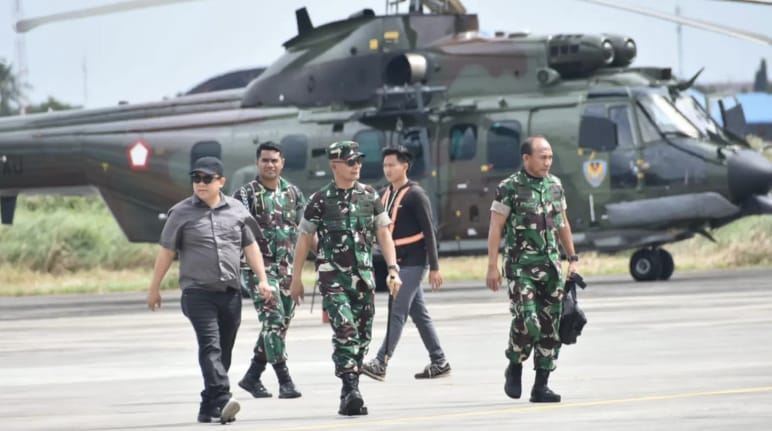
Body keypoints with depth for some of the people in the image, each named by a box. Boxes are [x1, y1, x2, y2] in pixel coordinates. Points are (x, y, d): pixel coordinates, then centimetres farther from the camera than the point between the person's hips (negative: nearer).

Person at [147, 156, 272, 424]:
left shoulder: (236, 210, 10)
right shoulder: (182, 213, 2)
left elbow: (250, 247, 15)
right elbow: (167, 252, 5)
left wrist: (262, 279, 6)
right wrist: (154, 289, 6)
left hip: (230, 292, 4)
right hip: (198, 292, -4)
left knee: (224, 352, 7)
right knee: (210, 346, -19)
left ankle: (209, 408, 16)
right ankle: (222, 400, -31)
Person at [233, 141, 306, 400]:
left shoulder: (293, 193, 10)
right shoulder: (246, 194, -5)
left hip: (288, 268, 6)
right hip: (260, 266, -6)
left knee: (280, 325, 8)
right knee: (273, 320, -14)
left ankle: (252, 377, 20)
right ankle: (285, 381, -13)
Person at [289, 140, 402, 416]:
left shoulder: (370, 196, 7)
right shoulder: (320, 201, -2)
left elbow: (384, 234, 9)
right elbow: (304, 239, 5)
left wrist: (393, 269, -2)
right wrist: (296, 279, 5)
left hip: (363, 276, 4)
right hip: (333, 277, -4)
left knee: (362, 336, 6)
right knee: (345, 331, -18)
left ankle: (349, 393, 16)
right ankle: (351, 390, -23)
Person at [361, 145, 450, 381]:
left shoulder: (415, 195, -9)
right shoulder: (386, 195, 12)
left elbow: (429, 232, -11)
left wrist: (434, 267, -14)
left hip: (413, 262, -8)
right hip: (397, 262, 8)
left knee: (397, 311, -12)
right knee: (419, 313, 10)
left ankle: (380, 363, -16)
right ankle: (439, 362, 16)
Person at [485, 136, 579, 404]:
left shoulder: (555, 185, 9)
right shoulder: (510, 188, -7)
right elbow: (495, 228, -6)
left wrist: (572, 258, 15)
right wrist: (492, 267, -11)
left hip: (550, 266, 5)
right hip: (520, 267, -5)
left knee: (550, 327, 1)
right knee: (527, 323, -16)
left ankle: (541, 386, 7)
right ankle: (515, 368, 10)